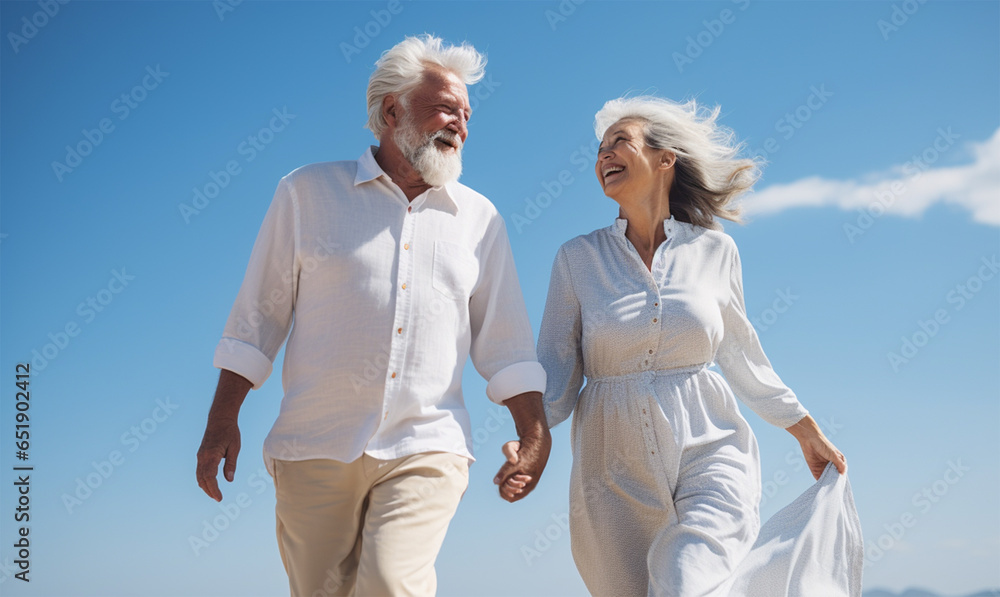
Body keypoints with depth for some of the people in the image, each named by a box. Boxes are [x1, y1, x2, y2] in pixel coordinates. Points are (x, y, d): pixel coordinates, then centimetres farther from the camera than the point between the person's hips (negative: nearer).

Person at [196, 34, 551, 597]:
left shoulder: (480, 218, 10)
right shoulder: (308, 191, 6)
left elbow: (506, 344, 12)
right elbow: (258, 315, 7)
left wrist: (536, 433, 2)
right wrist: (223, 418, 2)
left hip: (426, 449, 0)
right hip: (315, 446, 0)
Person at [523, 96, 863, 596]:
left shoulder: (715, 251, 4)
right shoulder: (577, 258, 3)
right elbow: (555, 371, 2)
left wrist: (808, 432, 22)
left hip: (708, 448, -1)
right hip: (617, 469, 1)